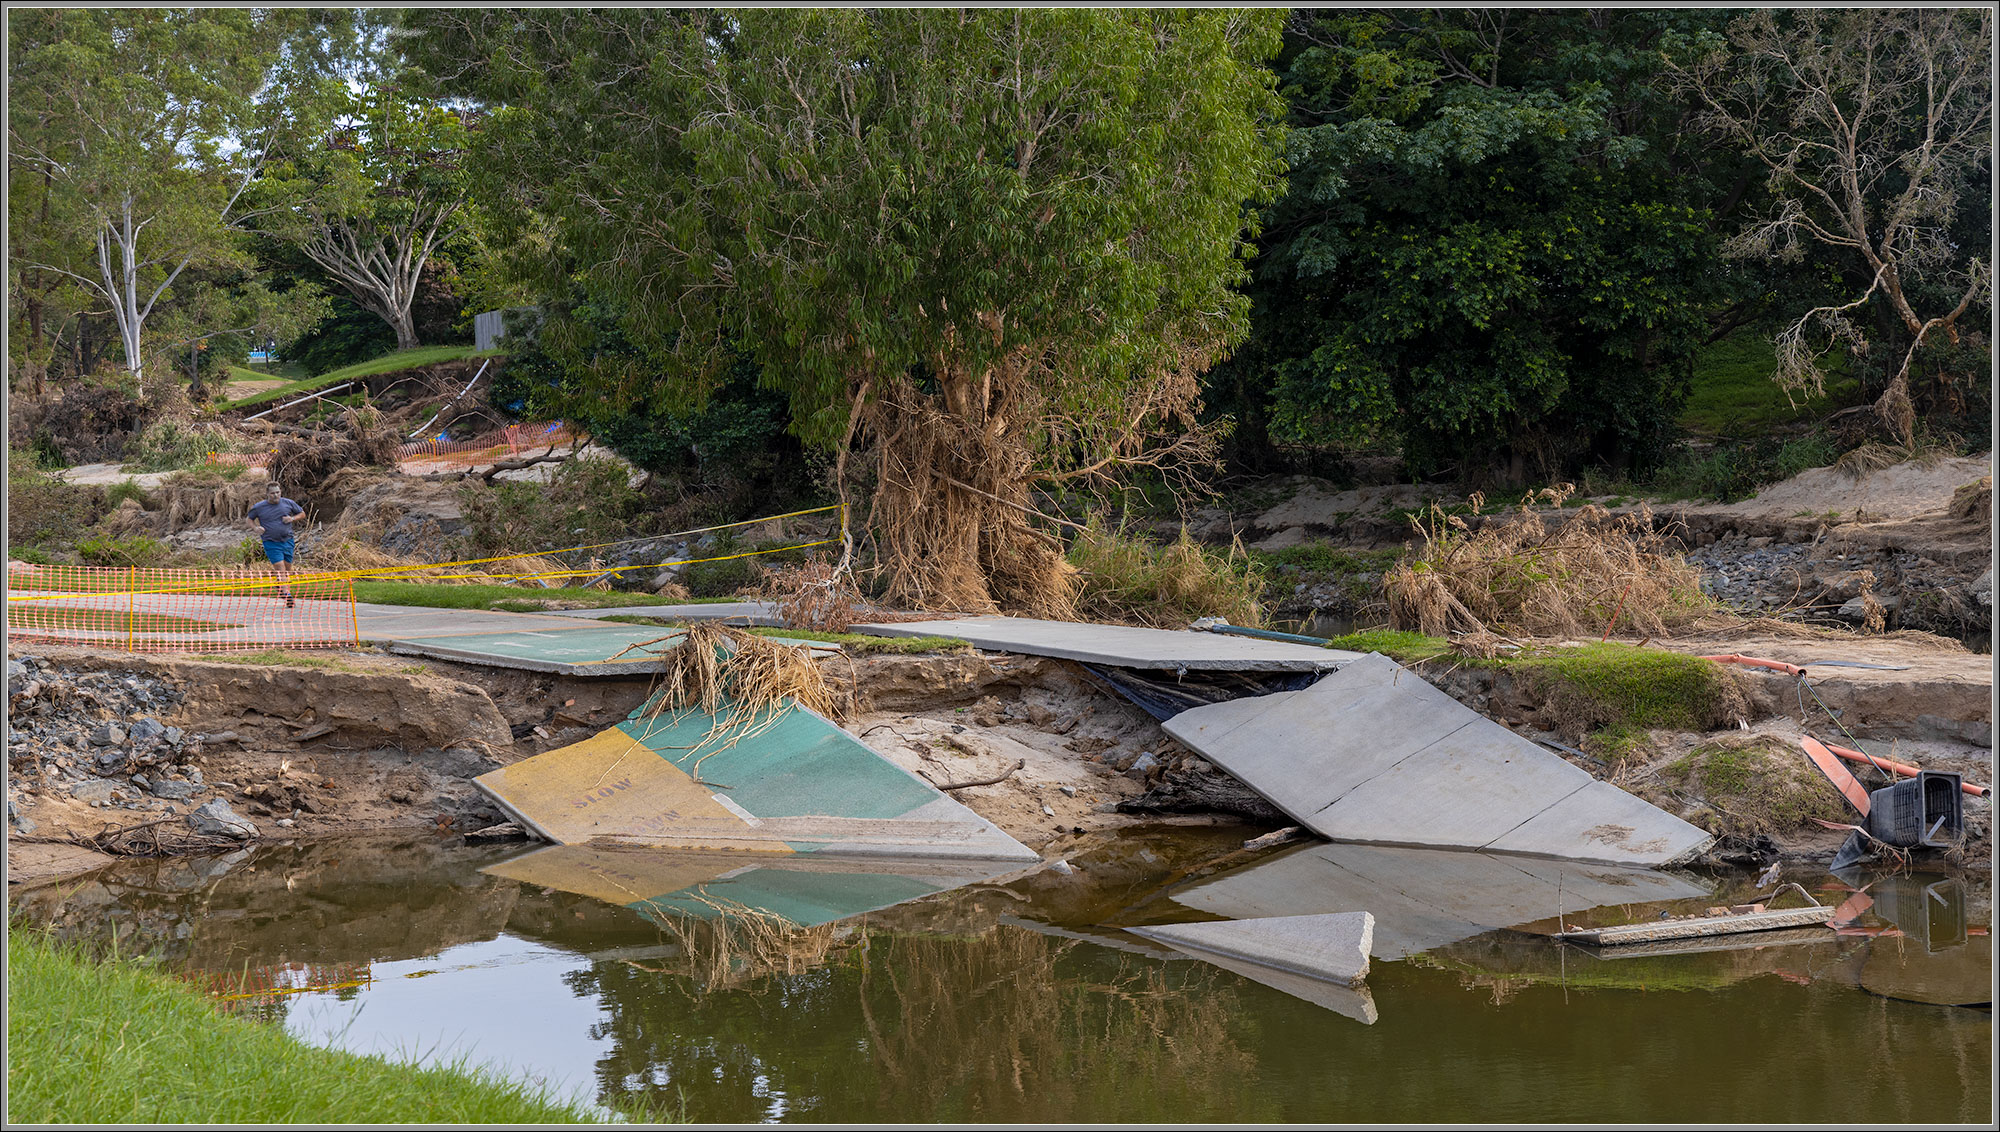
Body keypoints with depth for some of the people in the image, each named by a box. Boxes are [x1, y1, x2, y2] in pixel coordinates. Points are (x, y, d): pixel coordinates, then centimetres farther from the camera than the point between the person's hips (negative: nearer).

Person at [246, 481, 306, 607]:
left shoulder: (288, 503, 2)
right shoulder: (259, 507, -2)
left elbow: (302, 513, 16)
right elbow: (250, 519, 14)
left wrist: (292, 518, -4)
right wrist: (256, 527, -6)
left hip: (287, 541, 3)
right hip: (271, 543, -3)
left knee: (288, 570, 9)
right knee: (280, 570, -14)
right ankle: (287, 596, -19)